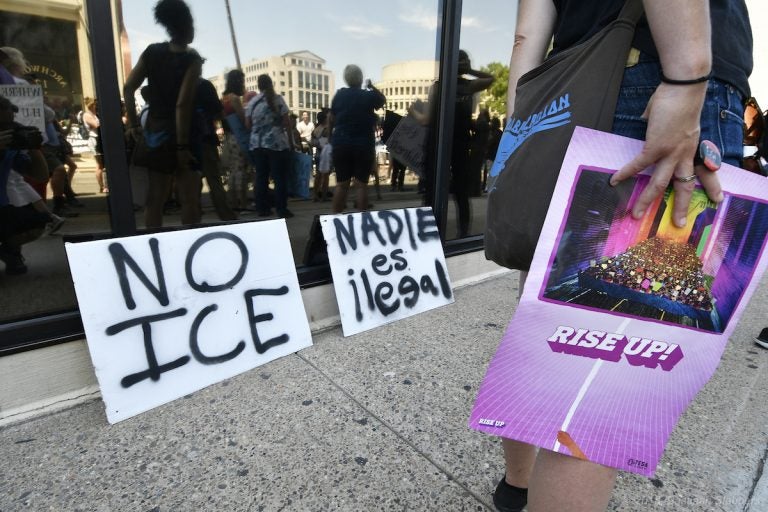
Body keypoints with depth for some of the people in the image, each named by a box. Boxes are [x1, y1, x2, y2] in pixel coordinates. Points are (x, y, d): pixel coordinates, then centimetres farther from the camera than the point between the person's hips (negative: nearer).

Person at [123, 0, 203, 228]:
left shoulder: (152, 52, 8)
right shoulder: (192, 59, -9)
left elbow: (128, 88, 5)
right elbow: (183, 104, -18)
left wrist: (134, 124, 11)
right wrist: (183, 145, -16)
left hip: (154, 134, 6)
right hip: (180, 137, -6)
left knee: (155, 199, 11)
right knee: (190, 201, 0)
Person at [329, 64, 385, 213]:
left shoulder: (339, 95, 2)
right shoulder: (369, 95, -3)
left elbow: (332, 120, 10)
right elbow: (383, 100, 18)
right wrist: (372, 87, 24)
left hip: (341, 144, 2)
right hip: (364, 145, -2)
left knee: (341, 183, 7)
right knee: (362, 184, 2)